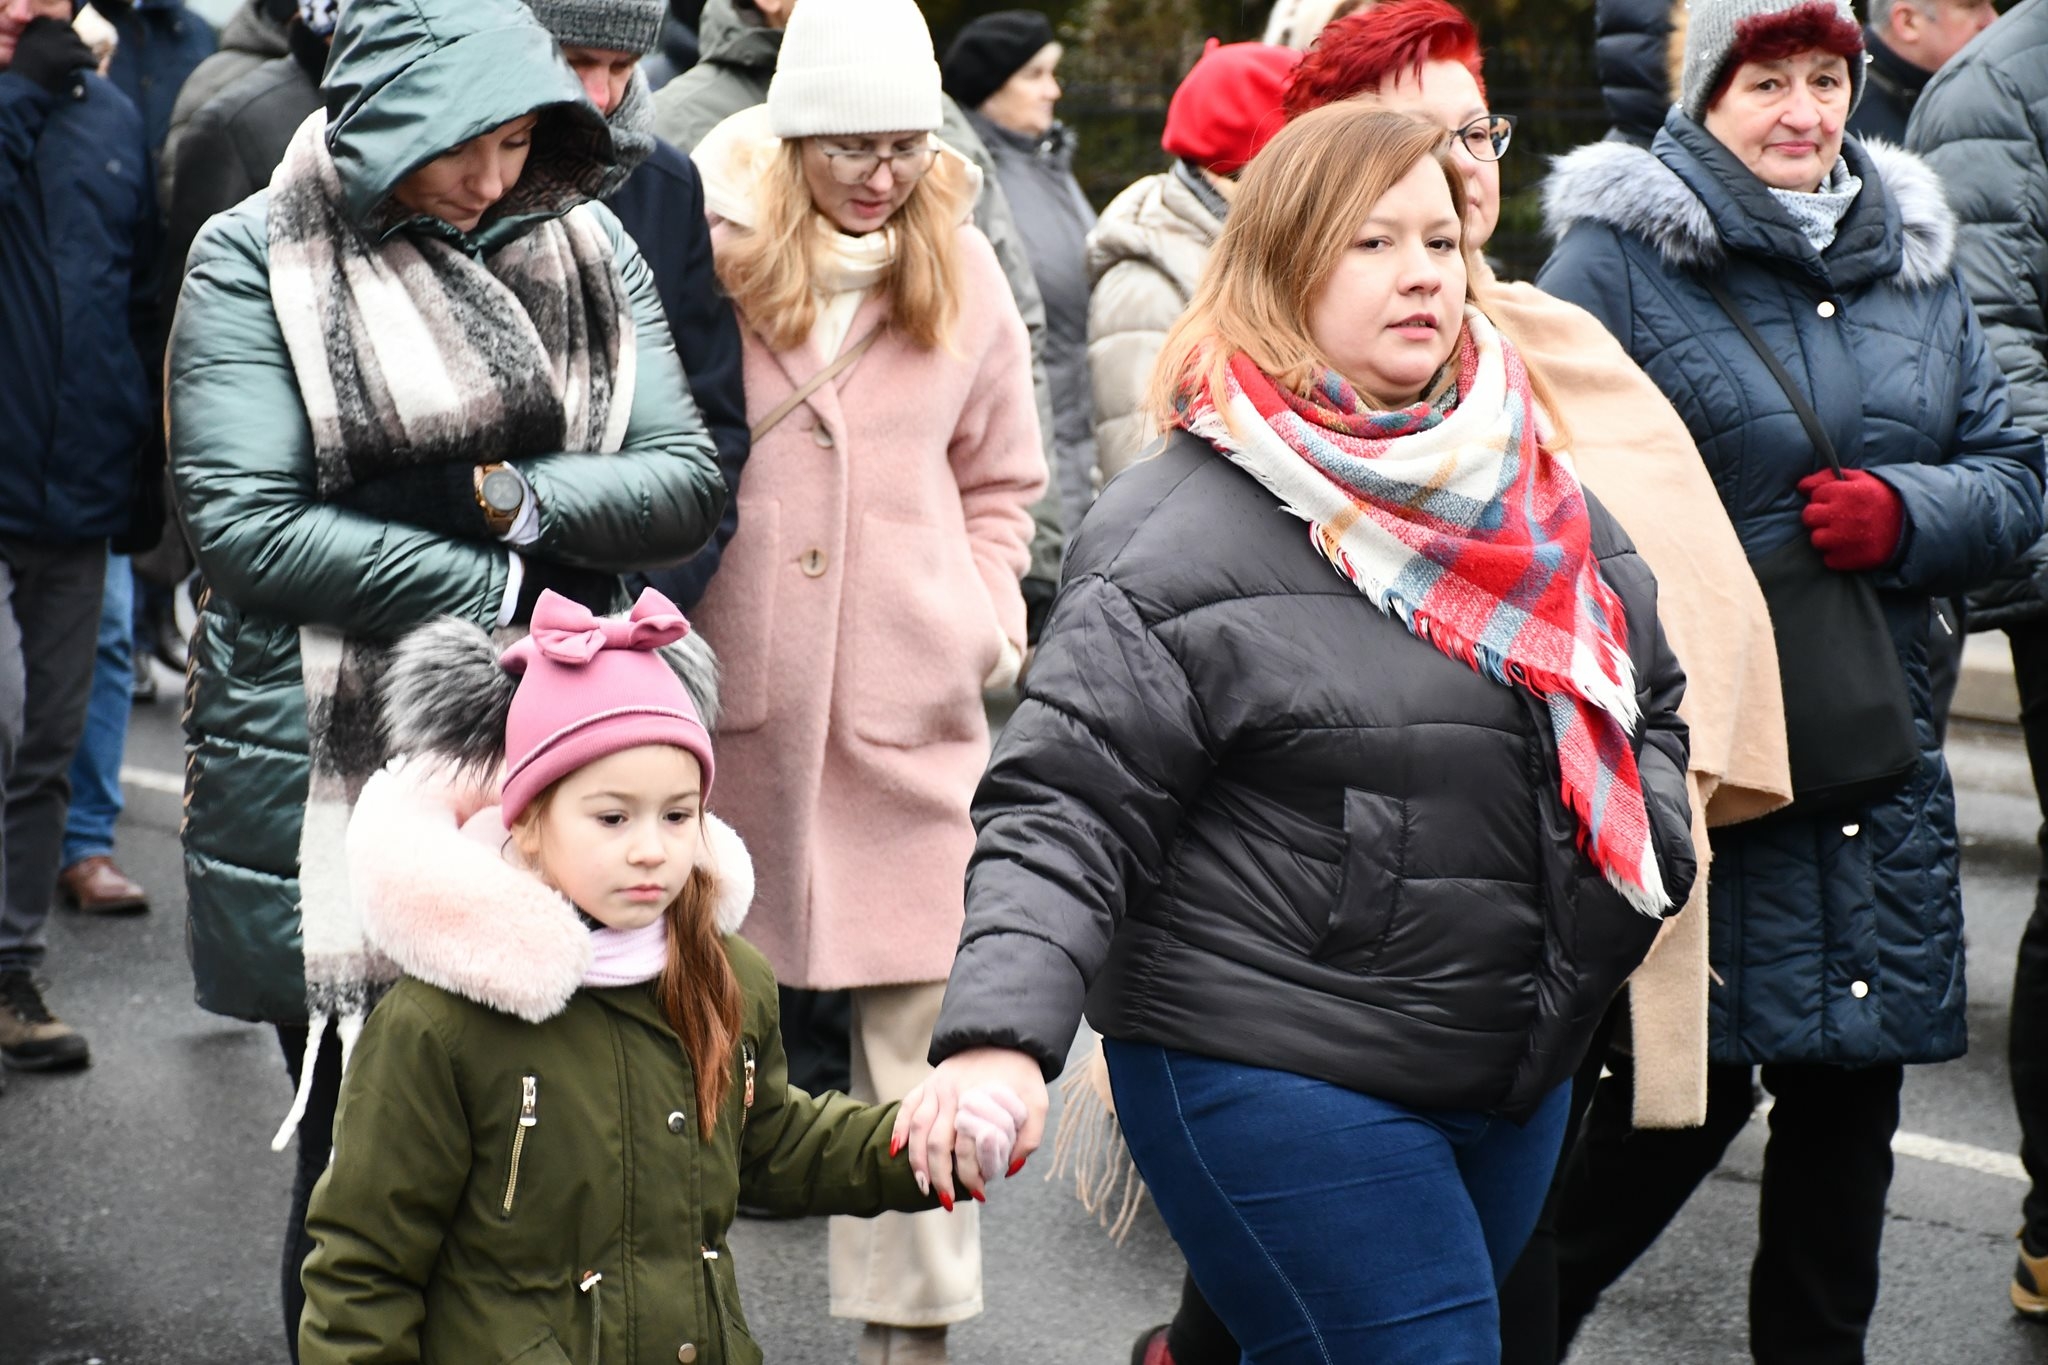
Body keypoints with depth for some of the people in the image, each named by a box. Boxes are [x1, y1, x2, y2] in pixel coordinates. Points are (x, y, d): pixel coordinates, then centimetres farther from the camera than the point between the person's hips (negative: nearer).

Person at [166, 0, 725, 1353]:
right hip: (331, 772, -3)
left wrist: (515, 499, -14)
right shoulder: (258, 261, -3)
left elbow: (688, 483, 3)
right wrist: (502, 593, -13)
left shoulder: (586, 249, 9)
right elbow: (247, 525, -14)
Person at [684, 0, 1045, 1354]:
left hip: (913, 703, 2)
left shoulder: (964, 273, 5)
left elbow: (1000, 481, 18)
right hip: (732, 690, -1)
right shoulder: (710, 255, -5)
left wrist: (989, 611, 5)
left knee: (920, 1012, 0)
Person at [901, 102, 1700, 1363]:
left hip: (1518, 1069, 7)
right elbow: (1067, 809, -15)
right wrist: (1002, 1035, -29)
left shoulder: (1529, 486, 9)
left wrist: (1642, 858, 5)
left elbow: (1645, 704, 23)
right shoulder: (1182, 538, -13)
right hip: (1274, 1074, -7)